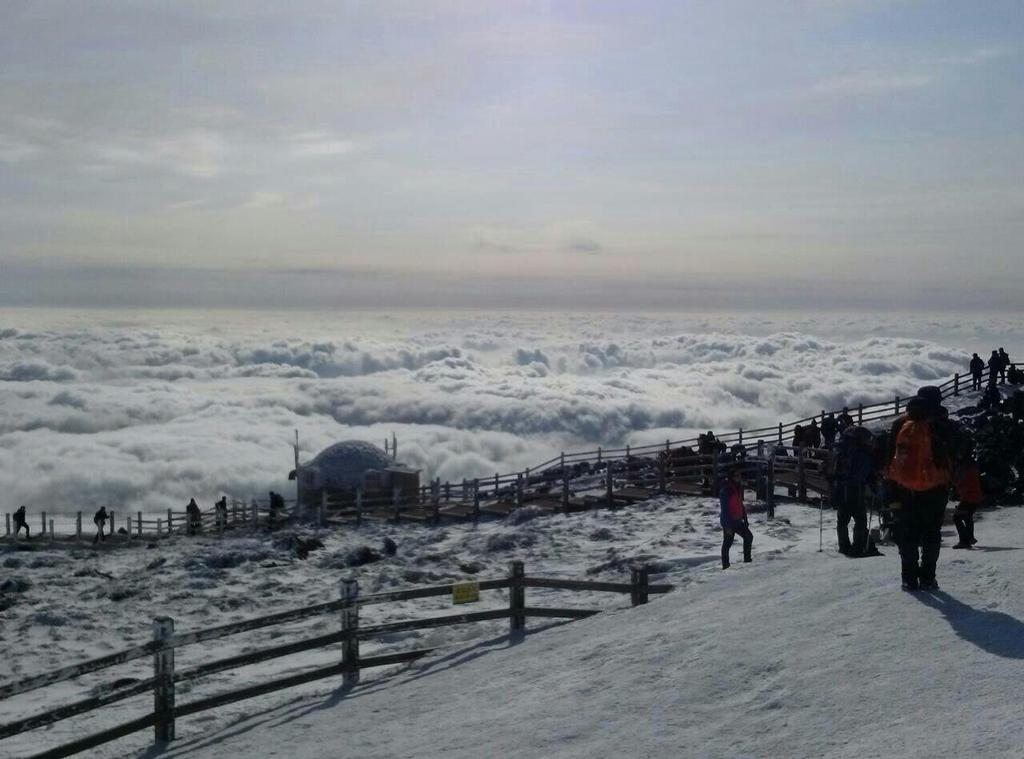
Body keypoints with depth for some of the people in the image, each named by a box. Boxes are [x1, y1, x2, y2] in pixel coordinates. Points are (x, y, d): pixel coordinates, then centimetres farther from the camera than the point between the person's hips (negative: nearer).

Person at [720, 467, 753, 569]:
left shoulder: (738, 488, 7)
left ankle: (747, 559, 24)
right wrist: (728, 526, -23)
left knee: (748, 537, 12)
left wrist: (745, 520, 18)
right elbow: (724, 509, -21)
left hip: (738, 521, 9)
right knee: (727, 543, 0)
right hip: (728, 522, -9)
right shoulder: (726, 490, -20)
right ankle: (725, 565, 9)